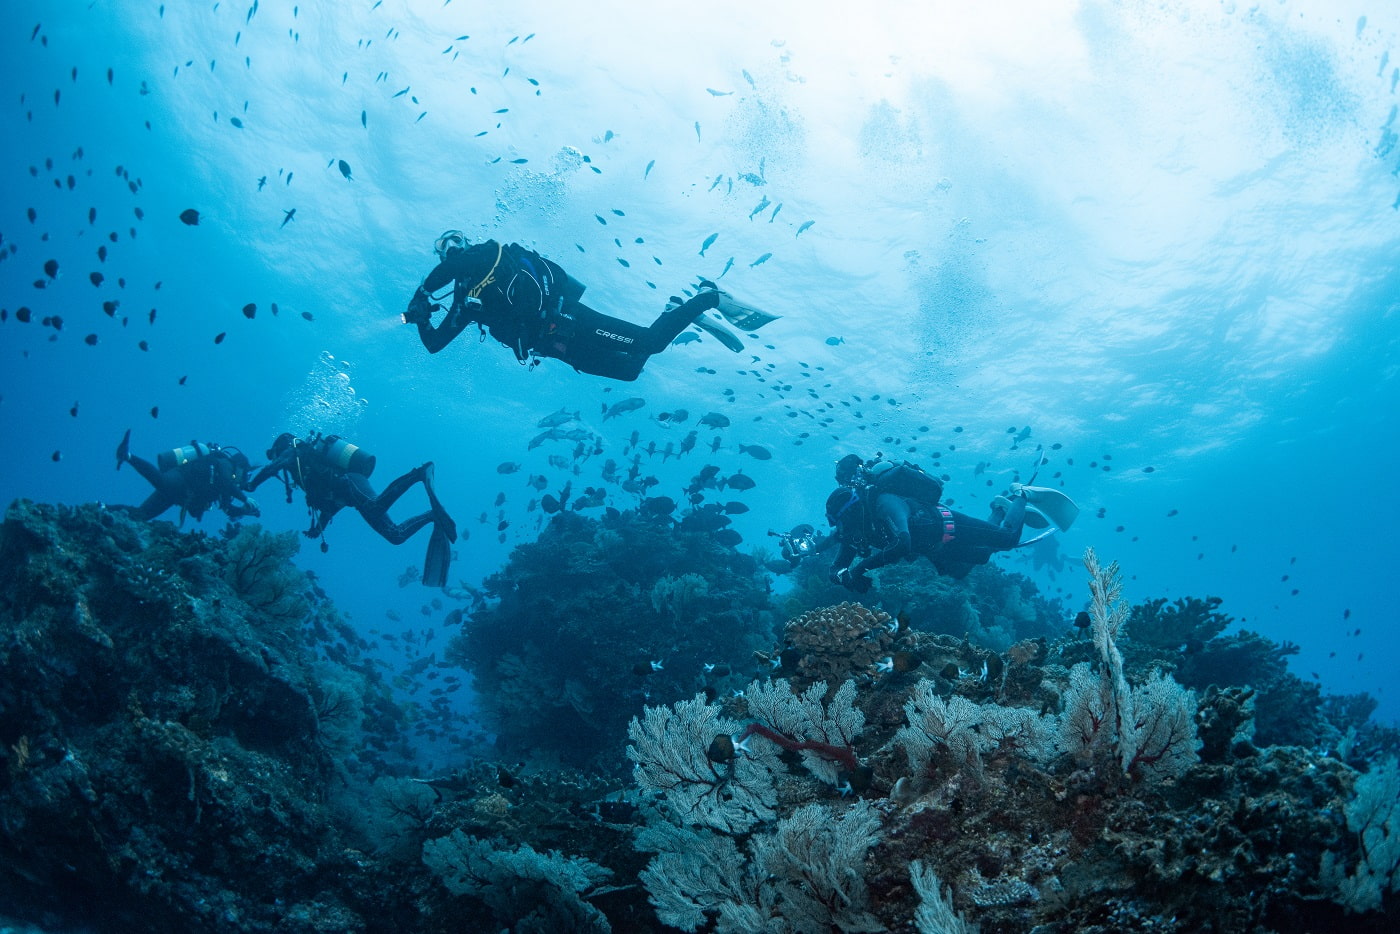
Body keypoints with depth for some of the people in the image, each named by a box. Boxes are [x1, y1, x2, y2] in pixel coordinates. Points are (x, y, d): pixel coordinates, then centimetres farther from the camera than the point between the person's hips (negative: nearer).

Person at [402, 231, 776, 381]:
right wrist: (421, 319, 5)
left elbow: (447, 267, -25)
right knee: (629, 369, 9)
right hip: (561, 346, 8)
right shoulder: (467, 301, 21)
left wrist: (420, 298, -12)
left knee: (650, 342, -16)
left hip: (562, 320, -8)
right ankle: (680, 313, 21)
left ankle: (710, 297, -1)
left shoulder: (485, 255, -2)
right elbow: (434, 344, 23)